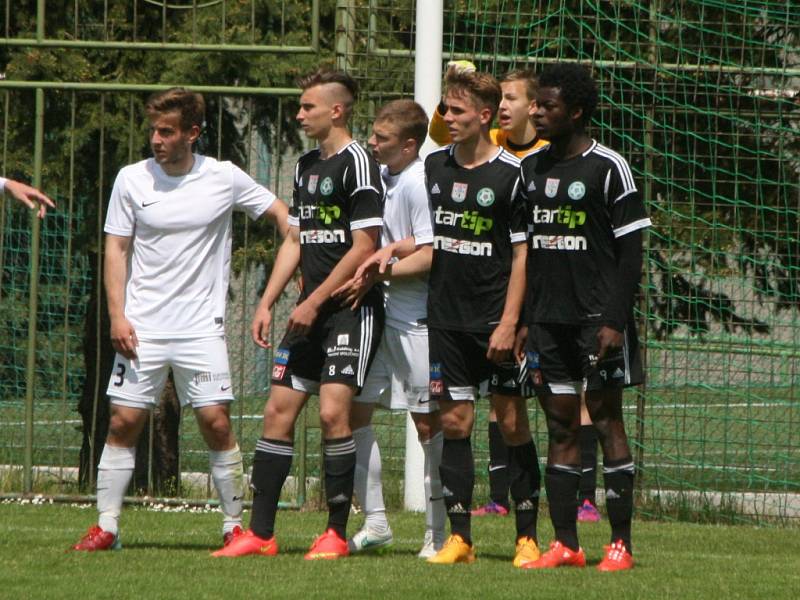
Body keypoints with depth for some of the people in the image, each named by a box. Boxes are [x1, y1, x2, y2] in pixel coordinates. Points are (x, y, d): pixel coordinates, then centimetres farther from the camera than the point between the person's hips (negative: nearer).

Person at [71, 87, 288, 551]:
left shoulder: (225, 179, -1)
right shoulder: (132, 179, 1)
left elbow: (280, 213, 11)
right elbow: (116, 249, 5)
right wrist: (118, 315, -4)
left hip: (202, 327, -1)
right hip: (142, 326, 1)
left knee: (217, 422, -6)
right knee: (124, 422, -2)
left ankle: (235, 525, 5)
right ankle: (106, 526, 4)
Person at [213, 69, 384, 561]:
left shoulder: (357, 163, -11)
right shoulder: (307, 166, 16)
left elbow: (364, 247, -15)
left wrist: (314, 302, -14)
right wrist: (268, 303, 13)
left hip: (352, 306, -9)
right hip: (311, 314, 9)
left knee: (333, 410, -15)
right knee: (279, 410, 4)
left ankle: (338, 533, -6)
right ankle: (260, 533, 7)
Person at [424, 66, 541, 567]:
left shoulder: (511, 174, -8)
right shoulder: (434, 166, 9)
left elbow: (522, 254, -9)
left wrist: (509, 322, -14)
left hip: (495, 321, -5)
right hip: (447, 317, 5)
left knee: (512, 421, -2)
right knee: (455, 420, 4)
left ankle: (528, 535, 4)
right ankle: (459, 536, 6)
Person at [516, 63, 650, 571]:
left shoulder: (609, 168, -6)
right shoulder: (531, 168, 12)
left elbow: (630, 253, -8)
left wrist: (615, 320, -15)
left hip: (597, 317, -6)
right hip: (547, 316, 6)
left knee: (606, 420, -4)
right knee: (560, 427, 5)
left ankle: (621, 543, -1)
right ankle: (565, 544, 7)